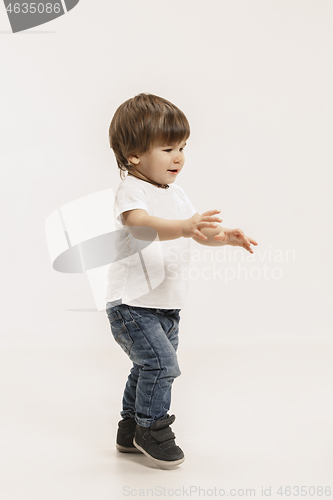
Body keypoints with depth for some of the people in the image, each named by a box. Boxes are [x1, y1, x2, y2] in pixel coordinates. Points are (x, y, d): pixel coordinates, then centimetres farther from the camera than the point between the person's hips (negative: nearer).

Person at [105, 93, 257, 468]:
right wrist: (182, 227, -53)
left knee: (149, 369, 17)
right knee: (161, 363, -17)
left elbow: (200, 232, 17)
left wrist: (225, 236, -4)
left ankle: (130, 430, 32)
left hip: (166, 304, 9)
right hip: (132, 303, -9)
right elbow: (140, 223, -38)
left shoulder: (175, 193, 11)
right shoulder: (131, 191, -16)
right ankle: (151, 429, 3)